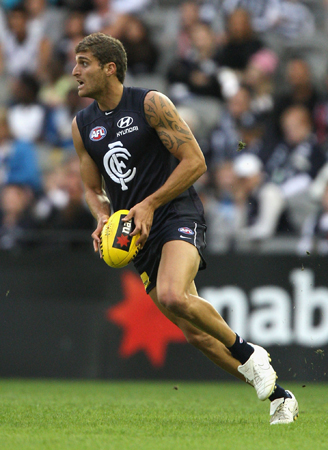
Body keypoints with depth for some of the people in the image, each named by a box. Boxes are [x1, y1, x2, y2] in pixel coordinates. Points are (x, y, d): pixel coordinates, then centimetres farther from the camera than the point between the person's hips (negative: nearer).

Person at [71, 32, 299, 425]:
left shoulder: (151, 104, -6)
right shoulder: (82, 126, 10)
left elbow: (195, 161, -8)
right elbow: (93, 189, 20)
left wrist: (149, 204, -15)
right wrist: (103, 219, -2)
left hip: (178, 215, -6)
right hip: (137, 235, 6)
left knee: (173, 297, -33)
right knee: (196, 334, 2)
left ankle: (247, 353, -10)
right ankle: (278, 396, 13)